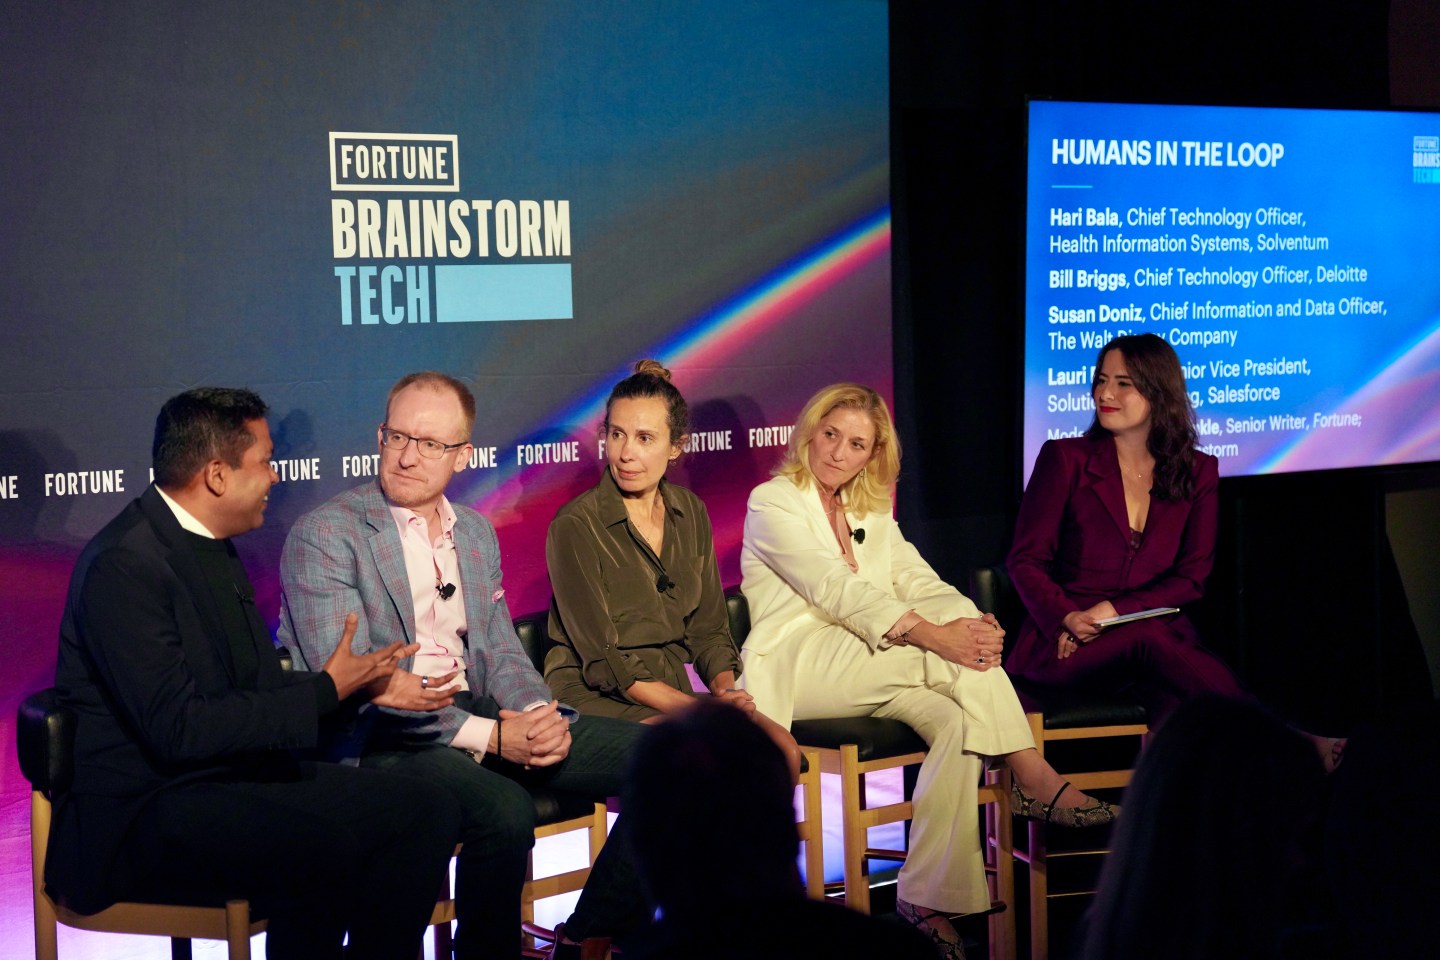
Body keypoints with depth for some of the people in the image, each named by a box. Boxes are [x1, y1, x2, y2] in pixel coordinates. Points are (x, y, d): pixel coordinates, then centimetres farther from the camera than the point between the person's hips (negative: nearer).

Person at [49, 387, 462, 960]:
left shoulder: (212, 547, 12)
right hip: (140, 812, -9)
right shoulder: (124, 564, -17)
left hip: (236, 777, 9)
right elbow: (177, 729, -23)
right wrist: (327, 689, -16)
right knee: (325, 846, -32)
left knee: (427, 811, -7)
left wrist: (366, 686, 8)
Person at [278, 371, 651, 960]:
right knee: (505, 808, -36)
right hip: (384, 739, -7)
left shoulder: (476, 532, 18)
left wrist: (538, 715, -6)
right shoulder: (323, 536, -6)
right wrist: (489, 736, -19)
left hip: (482, 716, 7)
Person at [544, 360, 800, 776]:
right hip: (593, 696, -5)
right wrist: (696, 709, -21)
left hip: (671, 692, 5)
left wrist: (725, 690, -8)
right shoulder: (574, 526, -9)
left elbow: (708, 628, 13)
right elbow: (604, 662, -12)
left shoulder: (690, 514, 10)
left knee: (780, 750, -23)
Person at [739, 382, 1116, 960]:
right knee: (948, 655, -28)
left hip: (871, 666, 6)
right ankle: (1036, 781, -21)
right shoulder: (773, 502, -2)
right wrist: (932, 634, -29)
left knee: (957, 721, -26)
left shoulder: (873, 514, 21)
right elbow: (835, 589, -17)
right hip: (800, 668, -6)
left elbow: (919, 582, 6)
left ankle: (928, 898, -29)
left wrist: (972, 623, -18)